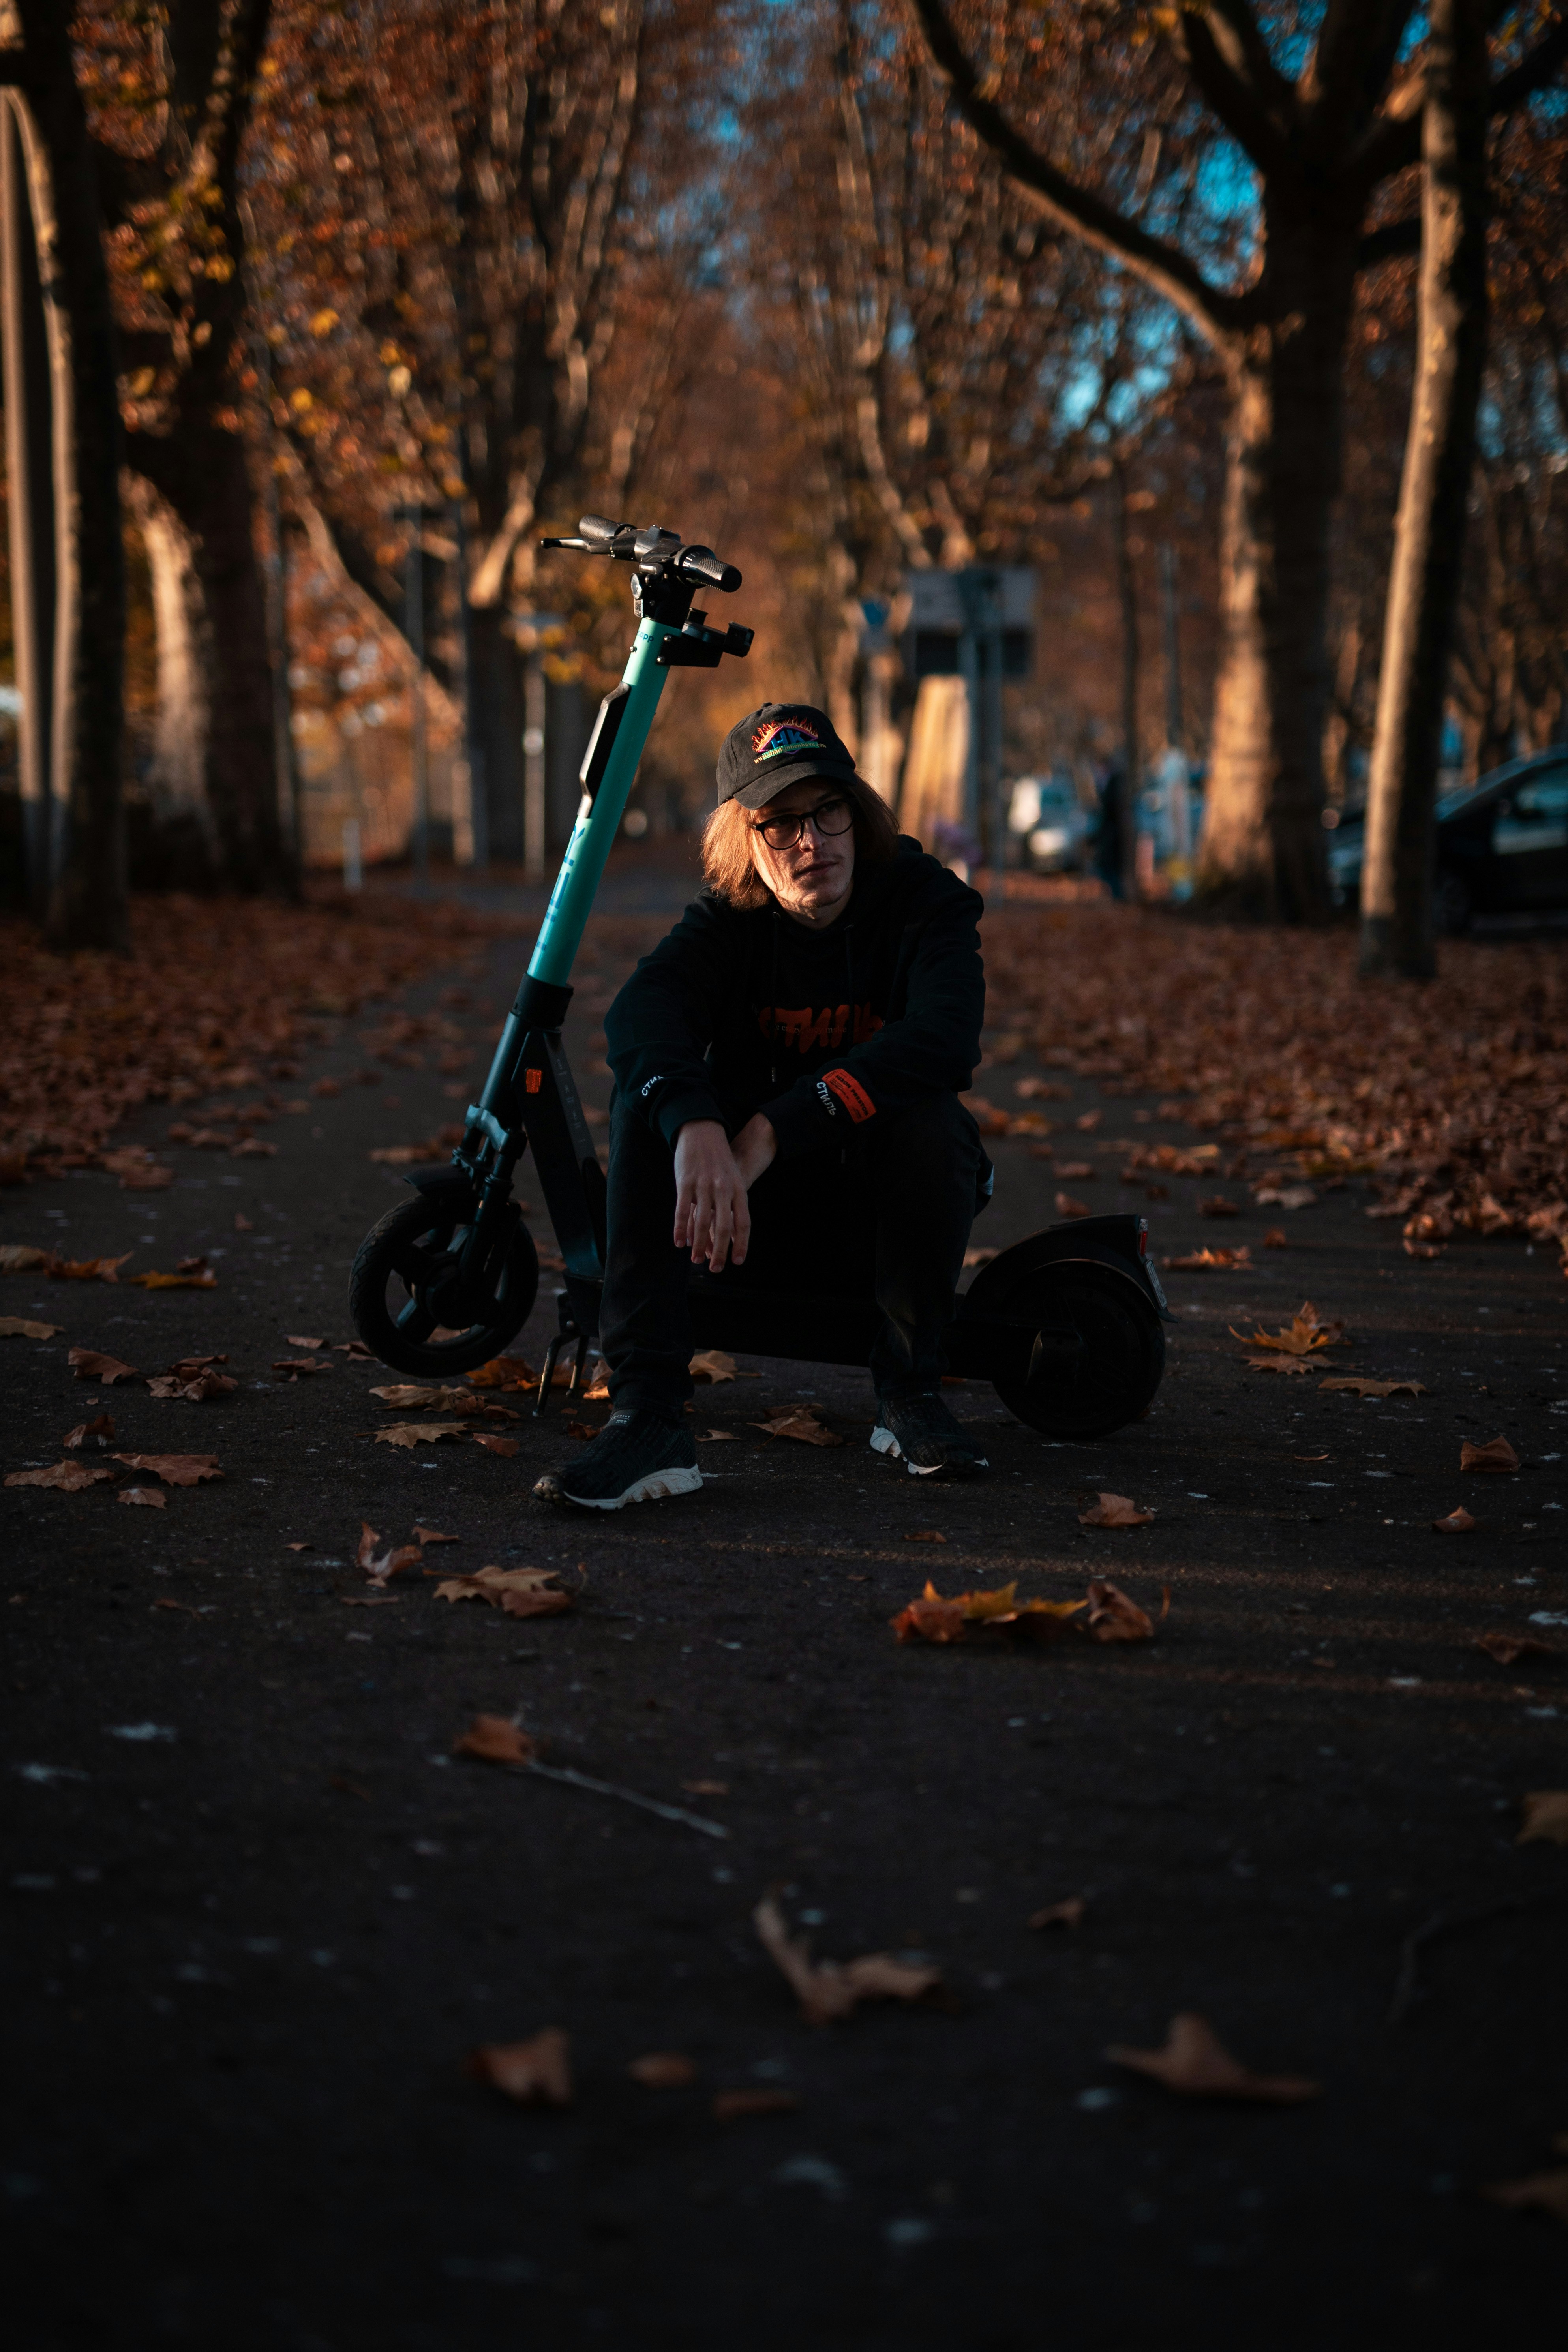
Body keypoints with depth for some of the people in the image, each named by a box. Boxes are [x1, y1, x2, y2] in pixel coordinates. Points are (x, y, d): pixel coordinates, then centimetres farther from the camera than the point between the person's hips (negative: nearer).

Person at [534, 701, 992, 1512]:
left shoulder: (926, 900, -11)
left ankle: (911, 1391, -15)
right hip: (761, 1219, 2)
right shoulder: (729, 921, -5)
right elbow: (640, 1011, -28)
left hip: (881, 1206, -2)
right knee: (647, 1099, -25)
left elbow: (943, 1037, -32)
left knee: (922, 1113, -33)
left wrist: (770, 1133, -40)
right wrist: (697, 1128, -51)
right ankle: (646, 1413, -32)